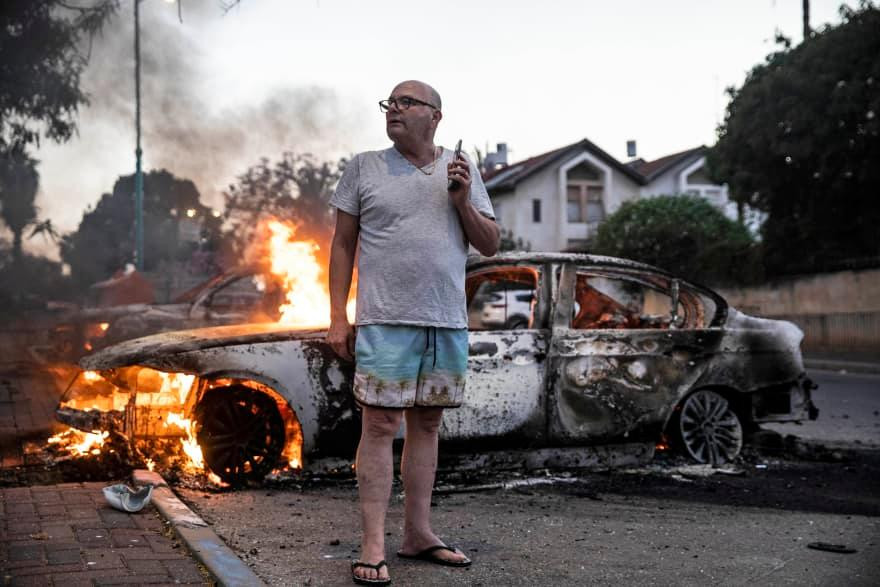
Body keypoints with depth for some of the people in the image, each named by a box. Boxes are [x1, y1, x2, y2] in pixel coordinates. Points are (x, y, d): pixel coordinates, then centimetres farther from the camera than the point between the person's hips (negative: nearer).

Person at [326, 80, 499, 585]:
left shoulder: (463, 171, 11)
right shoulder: (364, 167, 5)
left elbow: (491, 245, 11)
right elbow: (343, 245, 4)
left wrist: (462, 201, -6)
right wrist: (338, 319, -2)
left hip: (448, 323, 3)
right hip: (386, 321, -3)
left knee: (428, 424, 9)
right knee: (380, 424, -6)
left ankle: (419, 533, 18)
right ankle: (373, 545, -2)